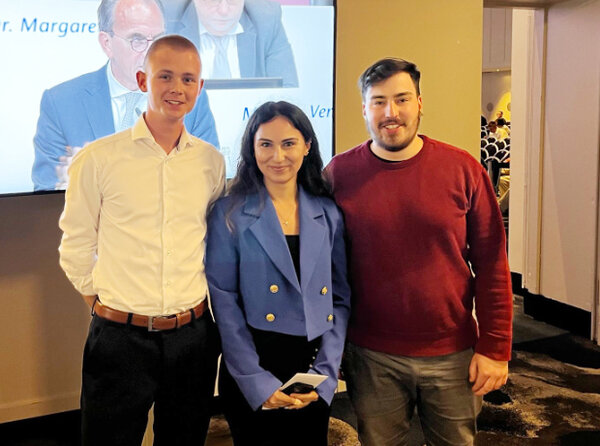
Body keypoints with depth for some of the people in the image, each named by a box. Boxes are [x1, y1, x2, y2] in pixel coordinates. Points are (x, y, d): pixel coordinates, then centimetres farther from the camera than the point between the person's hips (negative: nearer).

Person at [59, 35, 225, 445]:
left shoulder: (212, 161, 4)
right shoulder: (98, 159, -6)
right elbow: (76, 247, 2)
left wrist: (197, 298, 12)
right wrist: (103, 302, 3)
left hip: (193, 335, 3)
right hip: (120, 337, -3)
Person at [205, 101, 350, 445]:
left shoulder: (328, 213, 4)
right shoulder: (231, 214, -5)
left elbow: (341, 297, 4)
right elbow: (224, 303, -8)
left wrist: (324, 375, -6)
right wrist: (259, 383, -13)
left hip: (314, 378, 3)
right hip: (251, 378, -3)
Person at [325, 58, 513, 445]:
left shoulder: (463, 169, -5)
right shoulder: (340, 174, -4)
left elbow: (491, 263, -2)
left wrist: (495, 348, -5)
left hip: (453, 355, 1)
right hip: (373, 358, 0)